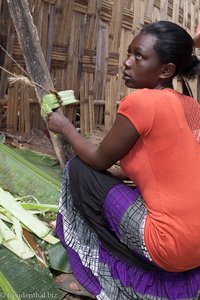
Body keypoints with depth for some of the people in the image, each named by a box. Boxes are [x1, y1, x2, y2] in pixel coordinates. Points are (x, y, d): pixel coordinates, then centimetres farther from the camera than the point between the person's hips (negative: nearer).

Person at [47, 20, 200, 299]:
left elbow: (99, 160, -4)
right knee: (108, 179, 25)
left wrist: (65, 127, 10)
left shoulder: (140, 101, -17)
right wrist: (118, 173, 22)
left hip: (173, 246, -8)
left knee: (79, 169, 0)